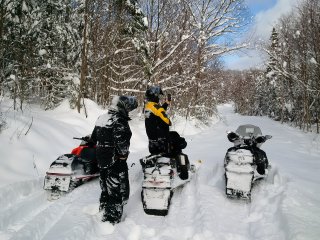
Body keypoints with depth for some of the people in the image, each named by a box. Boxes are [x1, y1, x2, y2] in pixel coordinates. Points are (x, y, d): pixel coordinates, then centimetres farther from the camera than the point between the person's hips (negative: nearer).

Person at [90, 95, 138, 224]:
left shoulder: (101, 118, 8)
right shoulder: (120, 122, -19)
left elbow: (93, 138, 17)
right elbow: (122, 143, -26)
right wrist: (124, 154, -11)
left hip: (102, 160, 9)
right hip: (116, 162, -9)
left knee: (105, 188, 24)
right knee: (117, 191, 3)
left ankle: (103, 211, 41)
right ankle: (112, 220, 11)